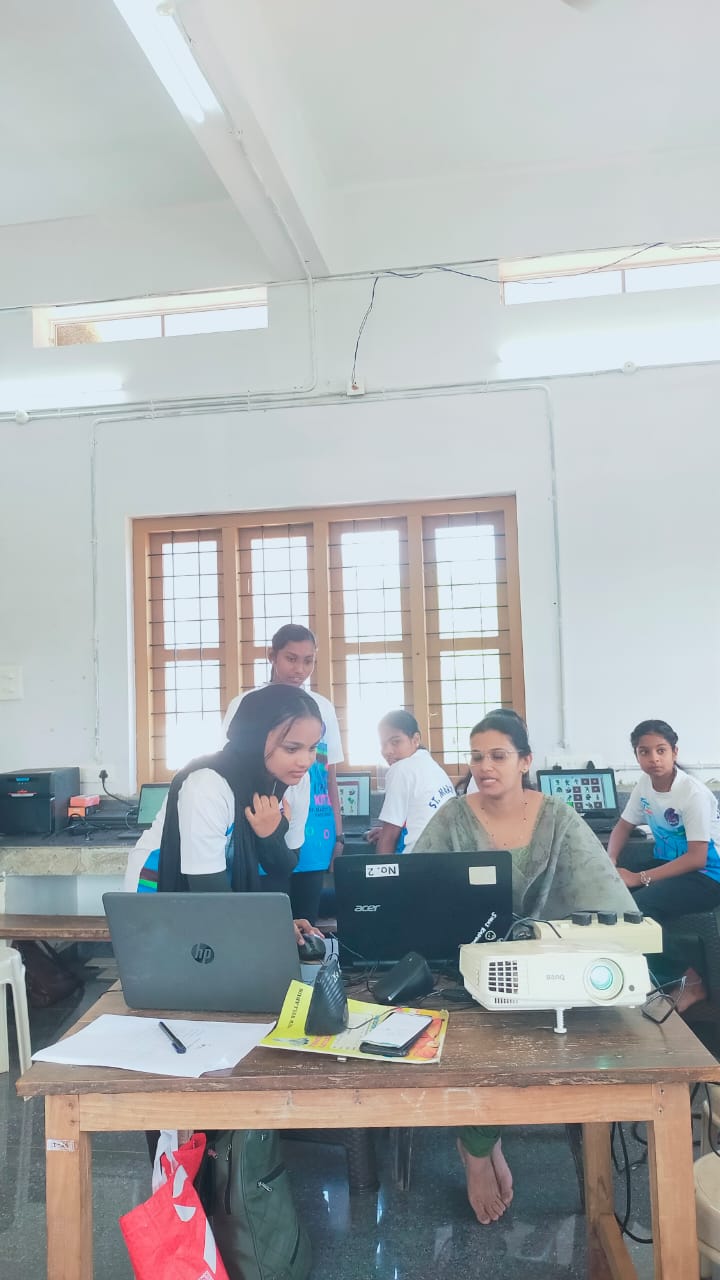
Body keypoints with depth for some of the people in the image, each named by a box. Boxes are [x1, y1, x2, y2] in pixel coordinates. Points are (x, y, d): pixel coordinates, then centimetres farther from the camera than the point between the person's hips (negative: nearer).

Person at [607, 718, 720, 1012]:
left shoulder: (694, 794, -22)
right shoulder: (644, 786, -1)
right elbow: (623, 826, 12)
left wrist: (640, 878, -27)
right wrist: (610, 863, -8)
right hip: (667, 861, 7)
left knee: (635, 906, -29)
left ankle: (689, 979, -7)